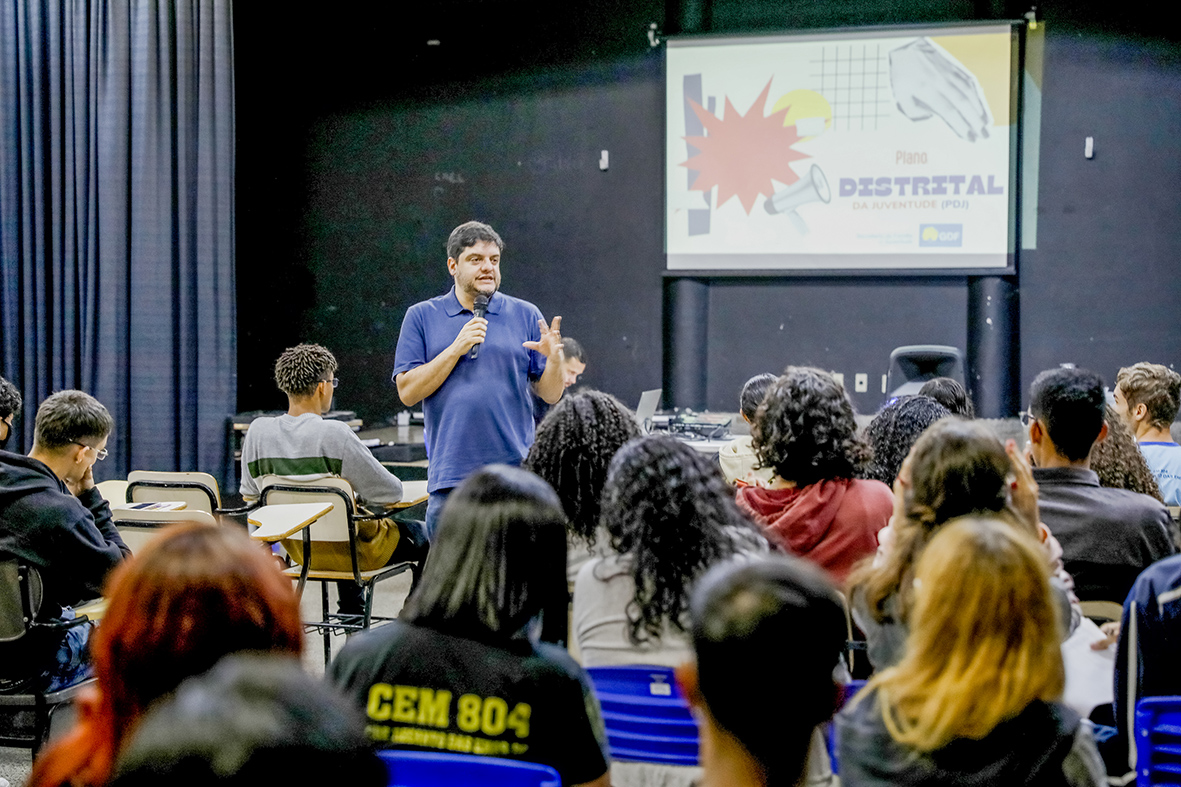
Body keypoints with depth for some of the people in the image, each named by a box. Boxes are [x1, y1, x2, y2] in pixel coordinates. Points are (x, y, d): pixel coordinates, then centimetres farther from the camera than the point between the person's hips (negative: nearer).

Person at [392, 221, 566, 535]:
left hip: (516, 472, 0)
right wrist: (457, 348, -9)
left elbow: (551, 394, 7)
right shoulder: (422, 317, 8)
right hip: (450, 476, 0)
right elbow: (408, 392, -1)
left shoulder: (526, 315, 9)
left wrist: (555, 359, -14)